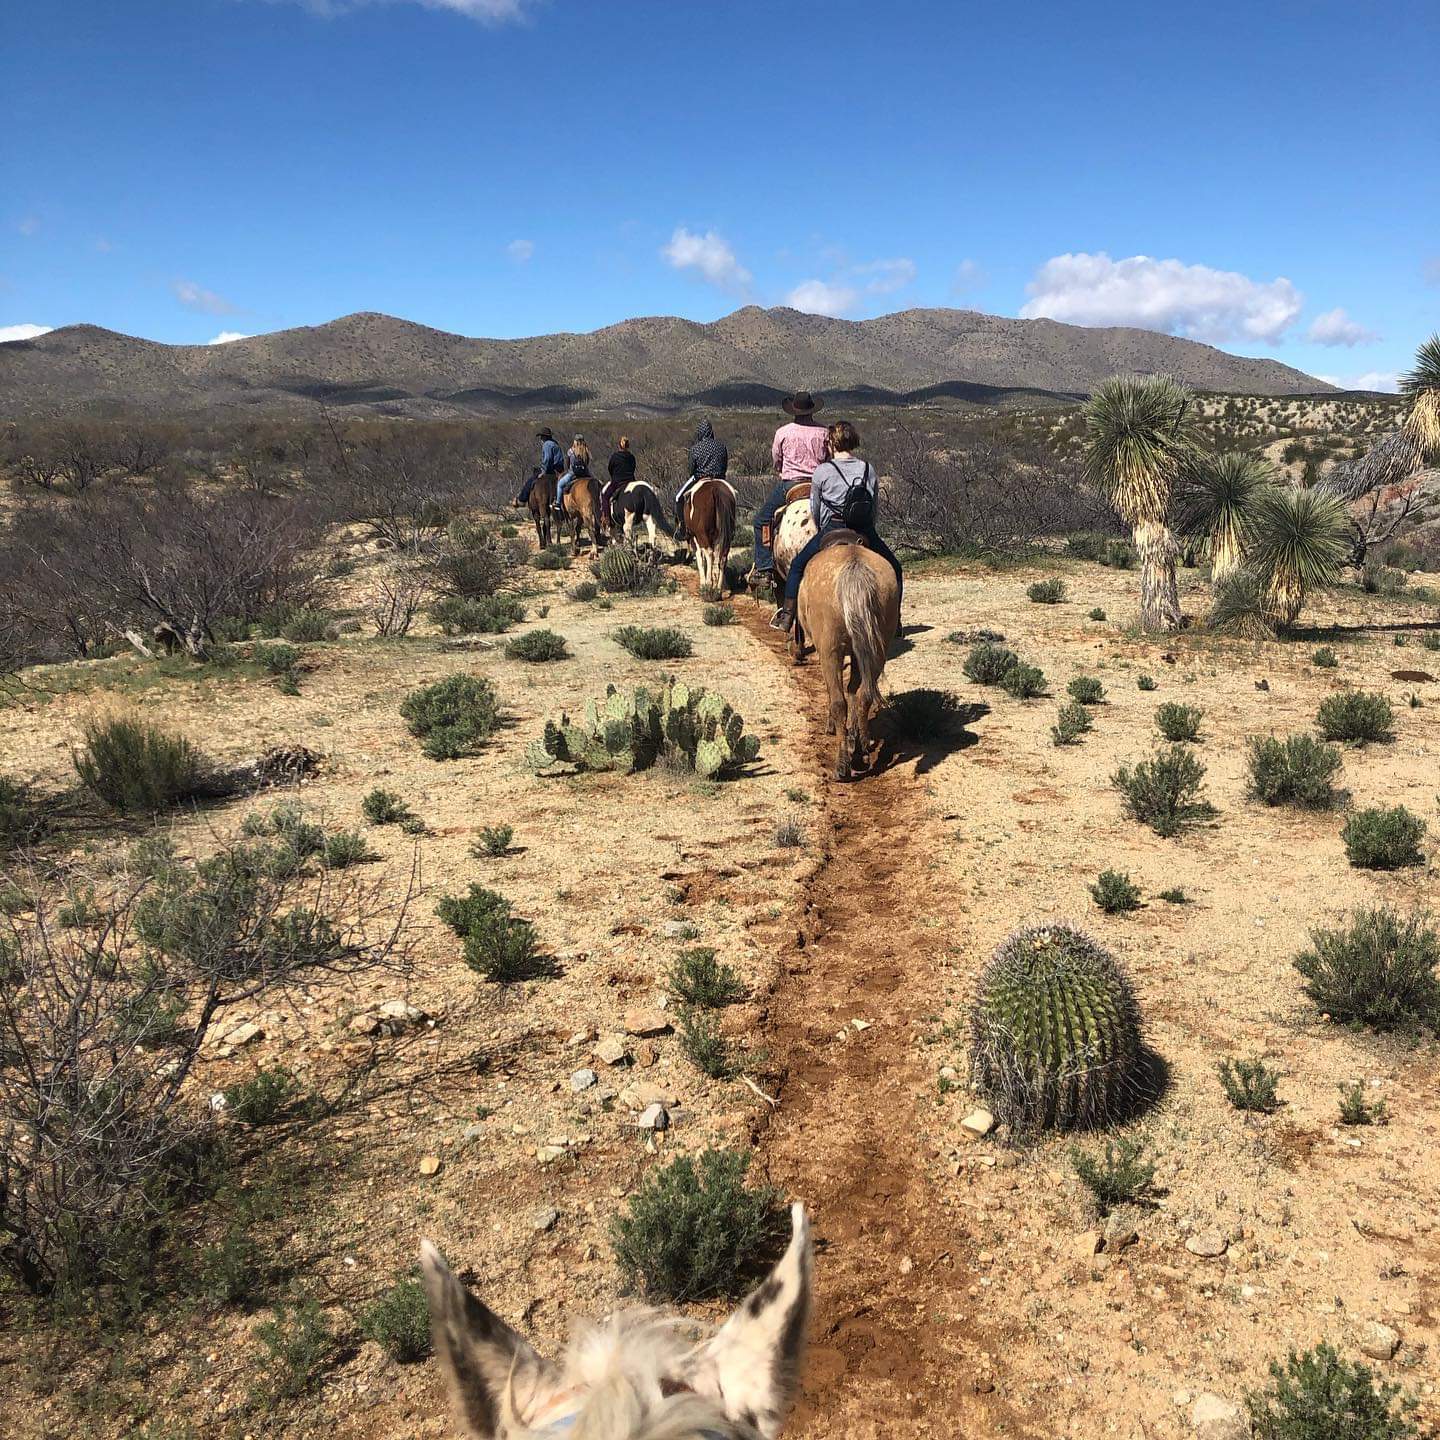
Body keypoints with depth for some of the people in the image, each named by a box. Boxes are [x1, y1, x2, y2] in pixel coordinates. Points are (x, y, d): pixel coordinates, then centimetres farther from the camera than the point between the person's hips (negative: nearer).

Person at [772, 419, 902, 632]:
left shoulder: (822, 471, -4)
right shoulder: (869, 469, 5)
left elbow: (815, 509, 5)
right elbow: (875, 505, 10)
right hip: (866, 533, 2)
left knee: (798, 566, 16)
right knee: (893, 569, 22)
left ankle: (787, 617, 13)